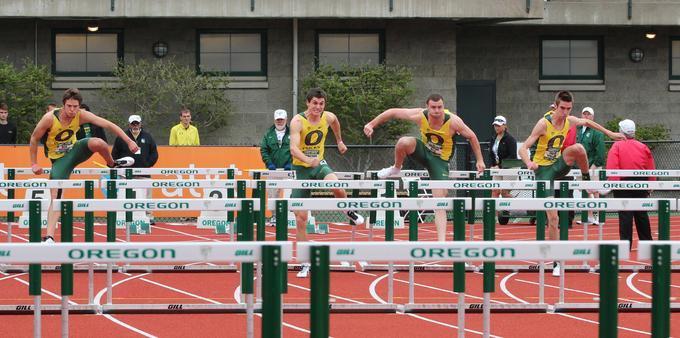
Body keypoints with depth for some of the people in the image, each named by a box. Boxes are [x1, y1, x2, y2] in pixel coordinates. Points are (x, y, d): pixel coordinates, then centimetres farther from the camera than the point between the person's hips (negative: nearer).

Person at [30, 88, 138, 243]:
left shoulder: (81, 115, -18)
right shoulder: (50, 118, -25)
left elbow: (108, 125, -19)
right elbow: (34, 139, -10)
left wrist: (129, 141, -25)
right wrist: (34, 164, -8)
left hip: (74, 150, 2)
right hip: (59, 159, -2)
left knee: (97, 143, -27)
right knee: (55, 197, -15)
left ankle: (112, 164, 6)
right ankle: (49, 237, -15)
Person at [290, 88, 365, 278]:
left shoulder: (328, 117, -6)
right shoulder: (298, 121, -20)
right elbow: (293, 148, -34)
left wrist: (339, 141, 32)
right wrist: (308, 160, -51)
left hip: (319, 164, 2)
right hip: (301, 168, -2)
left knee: (336, 186, -33)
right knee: (300, 217, -2)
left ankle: (348, 211, 3)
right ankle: (305, 263, 8)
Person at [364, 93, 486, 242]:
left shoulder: (453, 121, -25)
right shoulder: (420, 116, -22)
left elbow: (472, 137, -9)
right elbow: (392, 112, -13)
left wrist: (479, 160, -5)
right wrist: (371, 124, -17)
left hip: (440, 160, -2)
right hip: (424, 150, 2)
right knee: (404, 142, -31)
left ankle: (441, 241, -13)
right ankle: (396, 169, -2)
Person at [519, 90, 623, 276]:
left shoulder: (569, 121, -3)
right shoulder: (544, 123, -20)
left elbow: (587, 122, 20)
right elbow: (523, 147, -24)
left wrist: (609, 133, 23)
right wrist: (529, 163, -44)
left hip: (558, 165, 4)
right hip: (543, 169, -4)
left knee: (578, 148, -28)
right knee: (552, 216, -11)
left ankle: (587, 179, 0)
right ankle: (557, 262, -4)